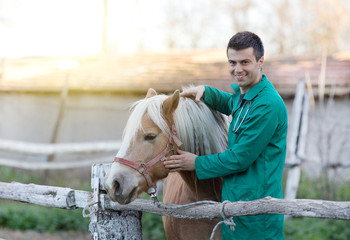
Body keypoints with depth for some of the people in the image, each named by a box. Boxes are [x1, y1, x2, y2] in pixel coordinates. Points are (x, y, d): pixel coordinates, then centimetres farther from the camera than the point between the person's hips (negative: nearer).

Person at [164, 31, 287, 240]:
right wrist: (205, 92, 16)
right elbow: (233, 105, 36)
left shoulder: (268, 105, -21)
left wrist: (197, 164, -8)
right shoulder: (244, 94, 9)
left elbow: (240, 158, -19)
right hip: (235, 200, 9)